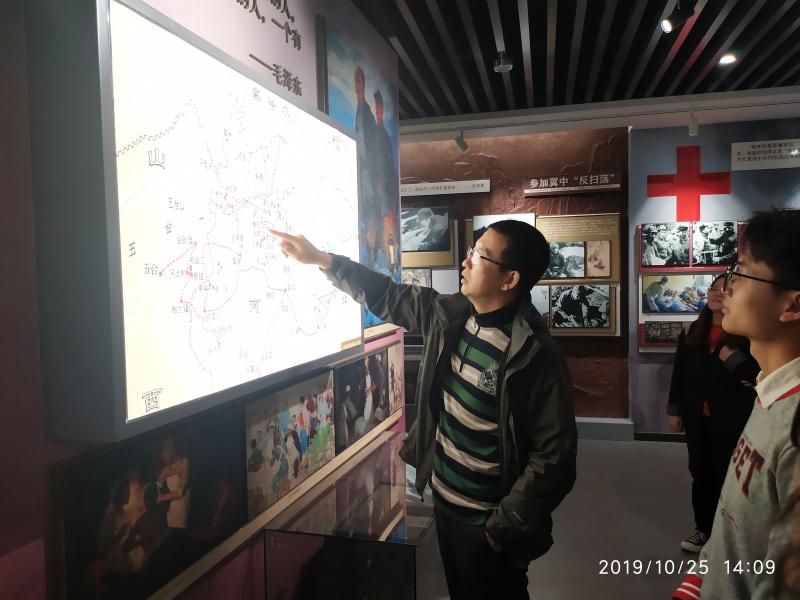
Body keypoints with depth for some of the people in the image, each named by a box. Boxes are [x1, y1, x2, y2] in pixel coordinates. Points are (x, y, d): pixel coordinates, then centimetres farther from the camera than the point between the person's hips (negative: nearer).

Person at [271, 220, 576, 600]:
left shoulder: (535, 356, -26)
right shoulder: (448, 315, -5)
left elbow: (554, 457, -22)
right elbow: (388, 297, 6)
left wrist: (504, 527, -17)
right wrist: (320, 259, 1)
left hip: (486, 520, -7)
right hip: (443, 498, 7)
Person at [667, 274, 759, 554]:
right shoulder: (691, 332, 4)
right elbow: (679, 373, 8)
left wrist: (734, 359, -26)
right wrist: (674, 410, 8)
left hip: (731, 418, -4)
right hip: (697, 417, 4)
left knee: (726, 475, 7)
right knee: (700, 473, 13)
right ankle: (703, 528, 29)